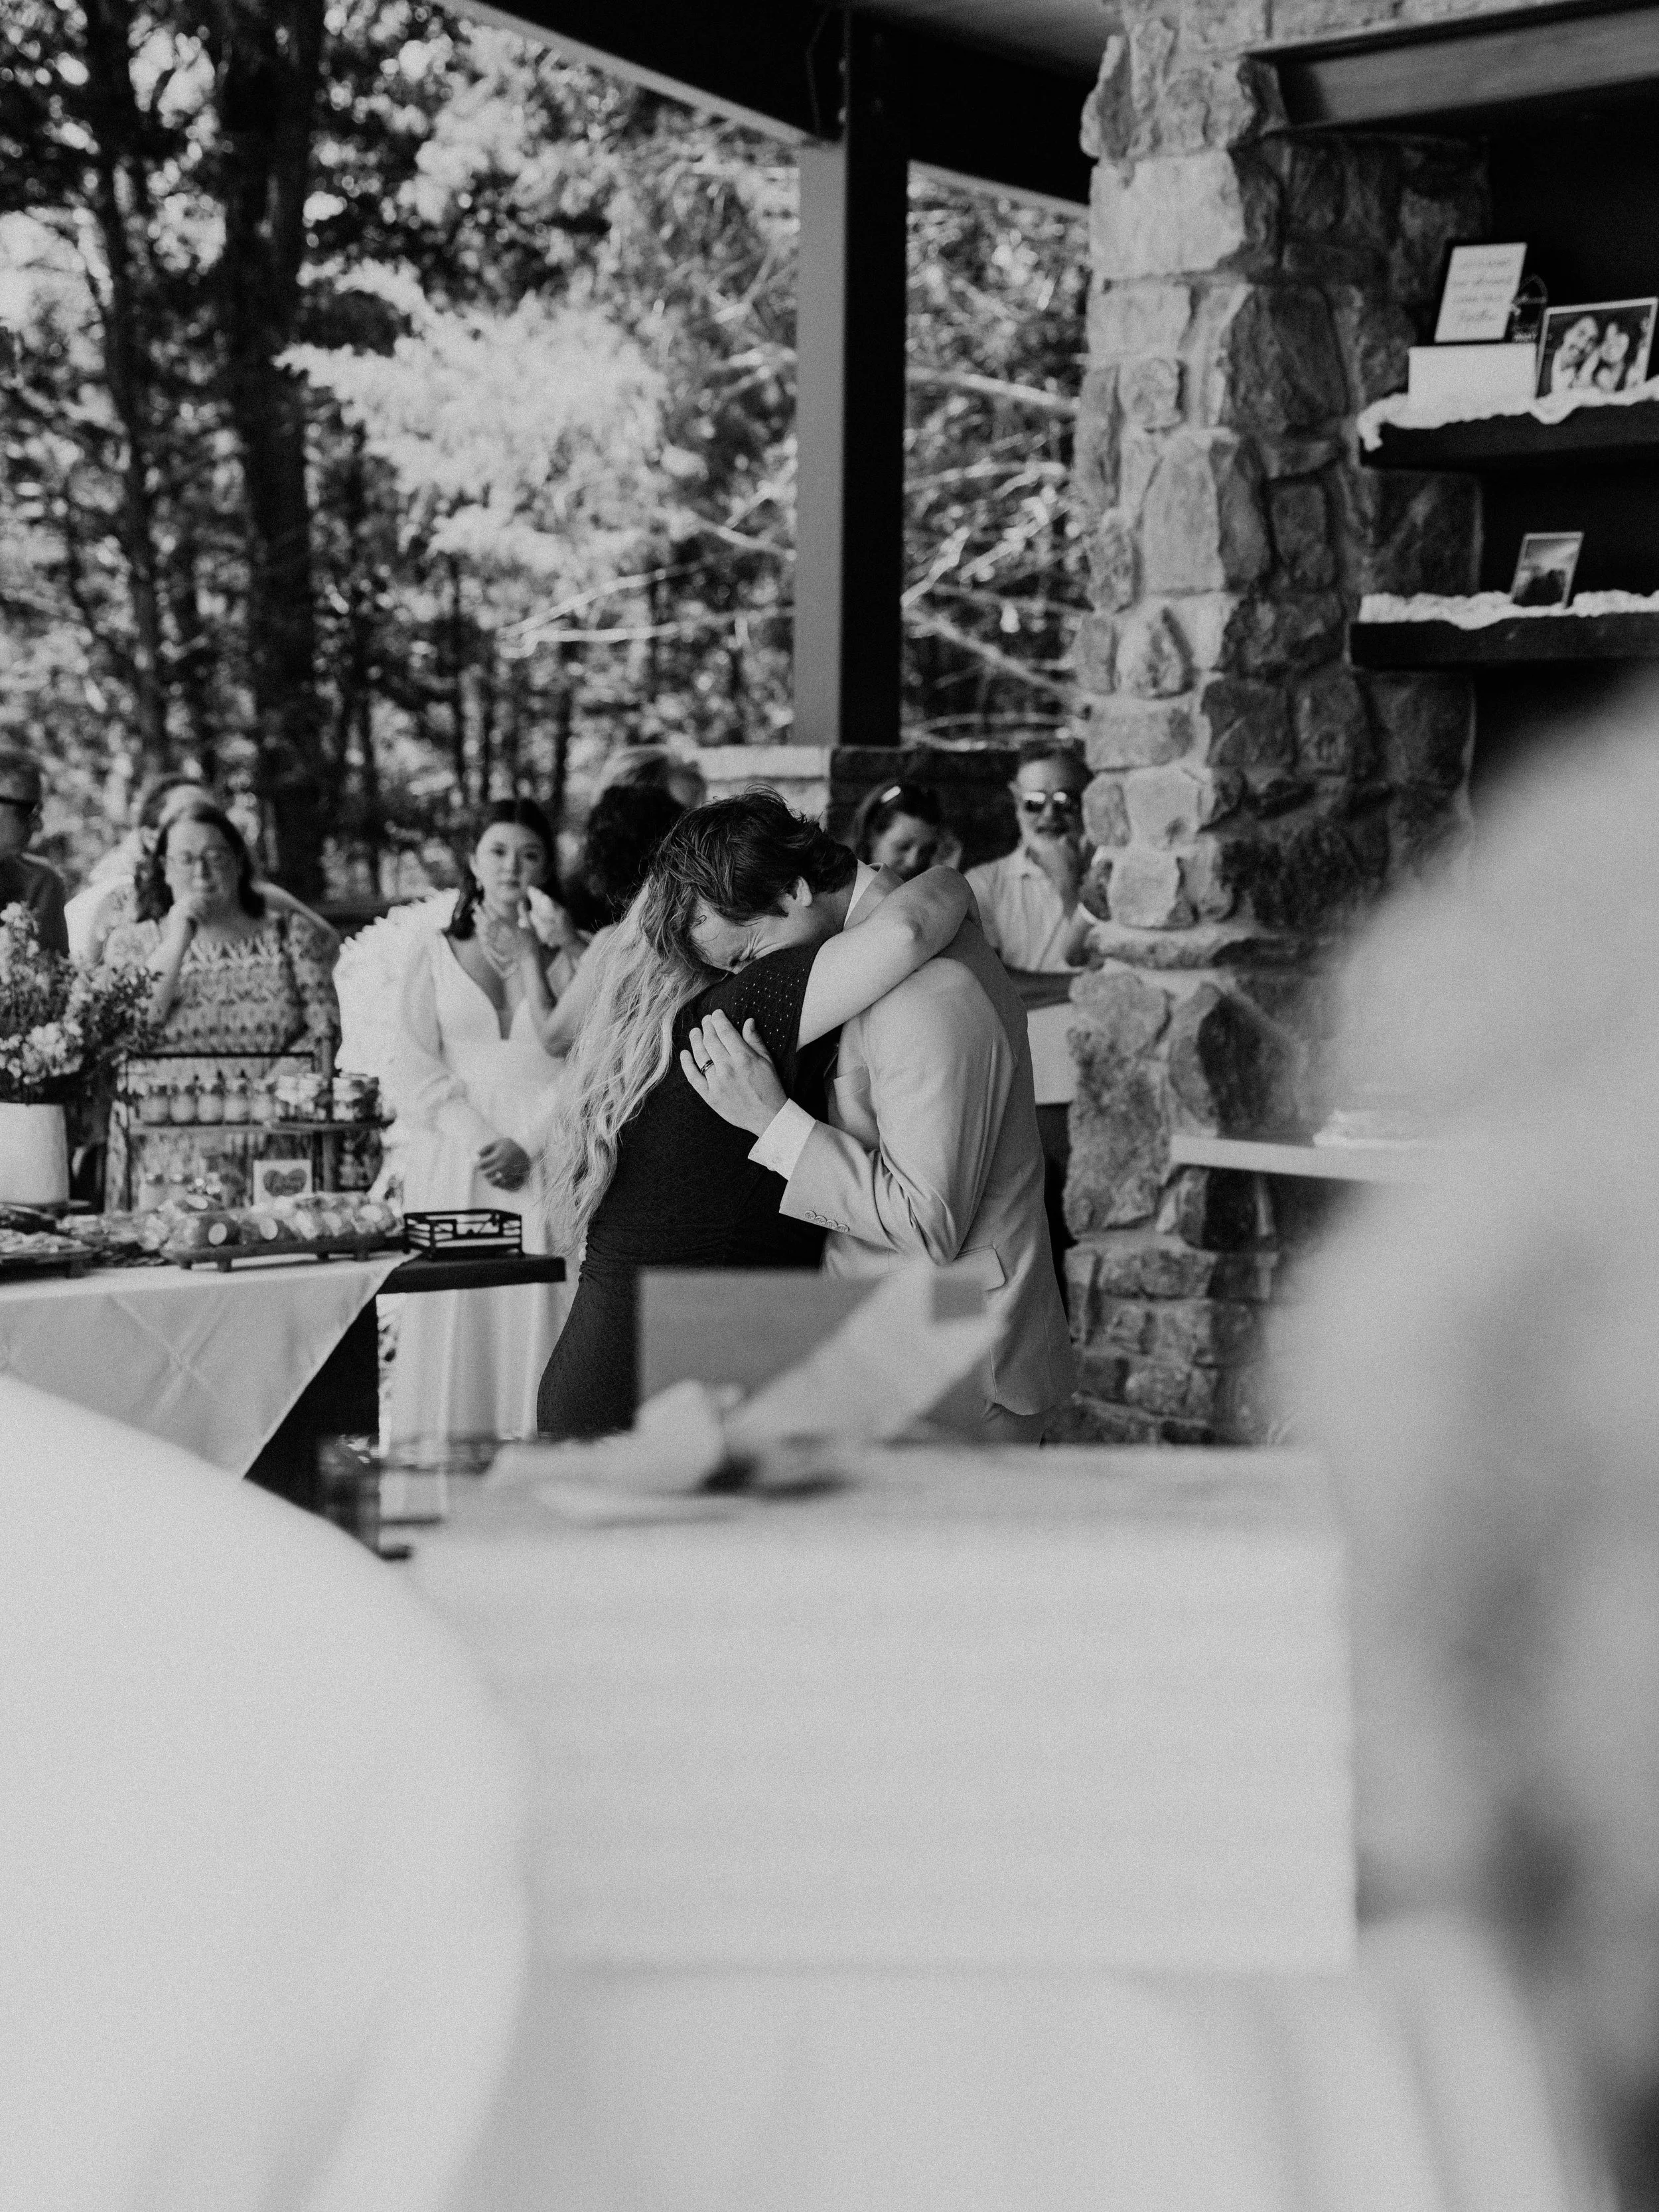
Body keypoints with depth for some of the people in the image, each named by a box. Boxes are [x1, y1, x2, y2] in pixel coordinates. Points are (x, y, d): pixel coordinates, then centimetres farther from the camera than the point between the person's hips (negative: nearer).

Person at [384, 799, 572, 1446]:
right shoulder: (437, 953, 11)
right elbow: (413, 1068, 4)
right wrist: (477, 1140, -8)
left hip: (546, 1167, -1)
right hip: (453, 1167, 1)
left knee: (536, 1318, -6)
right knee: (454, 1326, -3)